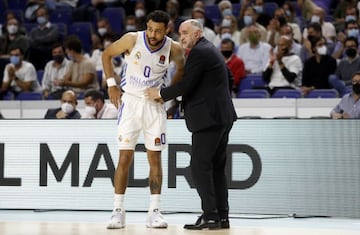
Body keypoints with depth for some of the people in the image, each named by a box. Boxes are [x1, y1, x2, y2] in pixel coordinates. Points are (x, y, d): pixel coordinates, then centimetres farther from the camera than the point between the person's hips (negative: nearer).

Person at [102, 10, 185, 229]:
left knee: (155, 158, 2)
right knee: (125, 158, -4)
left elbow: (182, 68, 11)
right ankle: (118, 211, 1)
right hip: (131, 102, -1)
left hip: (155, 104, 1)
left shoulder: (173, 48, -11)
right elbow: (107, 54, 2)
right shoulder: (132, 39, -14)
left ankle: (154, 211, 6)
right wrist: (111, 84, -4)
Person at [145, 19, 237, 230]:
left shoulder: (200, 52, -12)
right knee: (216, 167, 11)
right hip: (221, 117, 10)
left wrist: (161, 94, -2)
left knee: (200, 166, -8)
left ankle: (210, 216, -11)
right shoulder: (210, 50, 20)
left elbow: (186, 85, -16)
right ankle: (222, 217, 11)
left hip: (208, 118, -10)